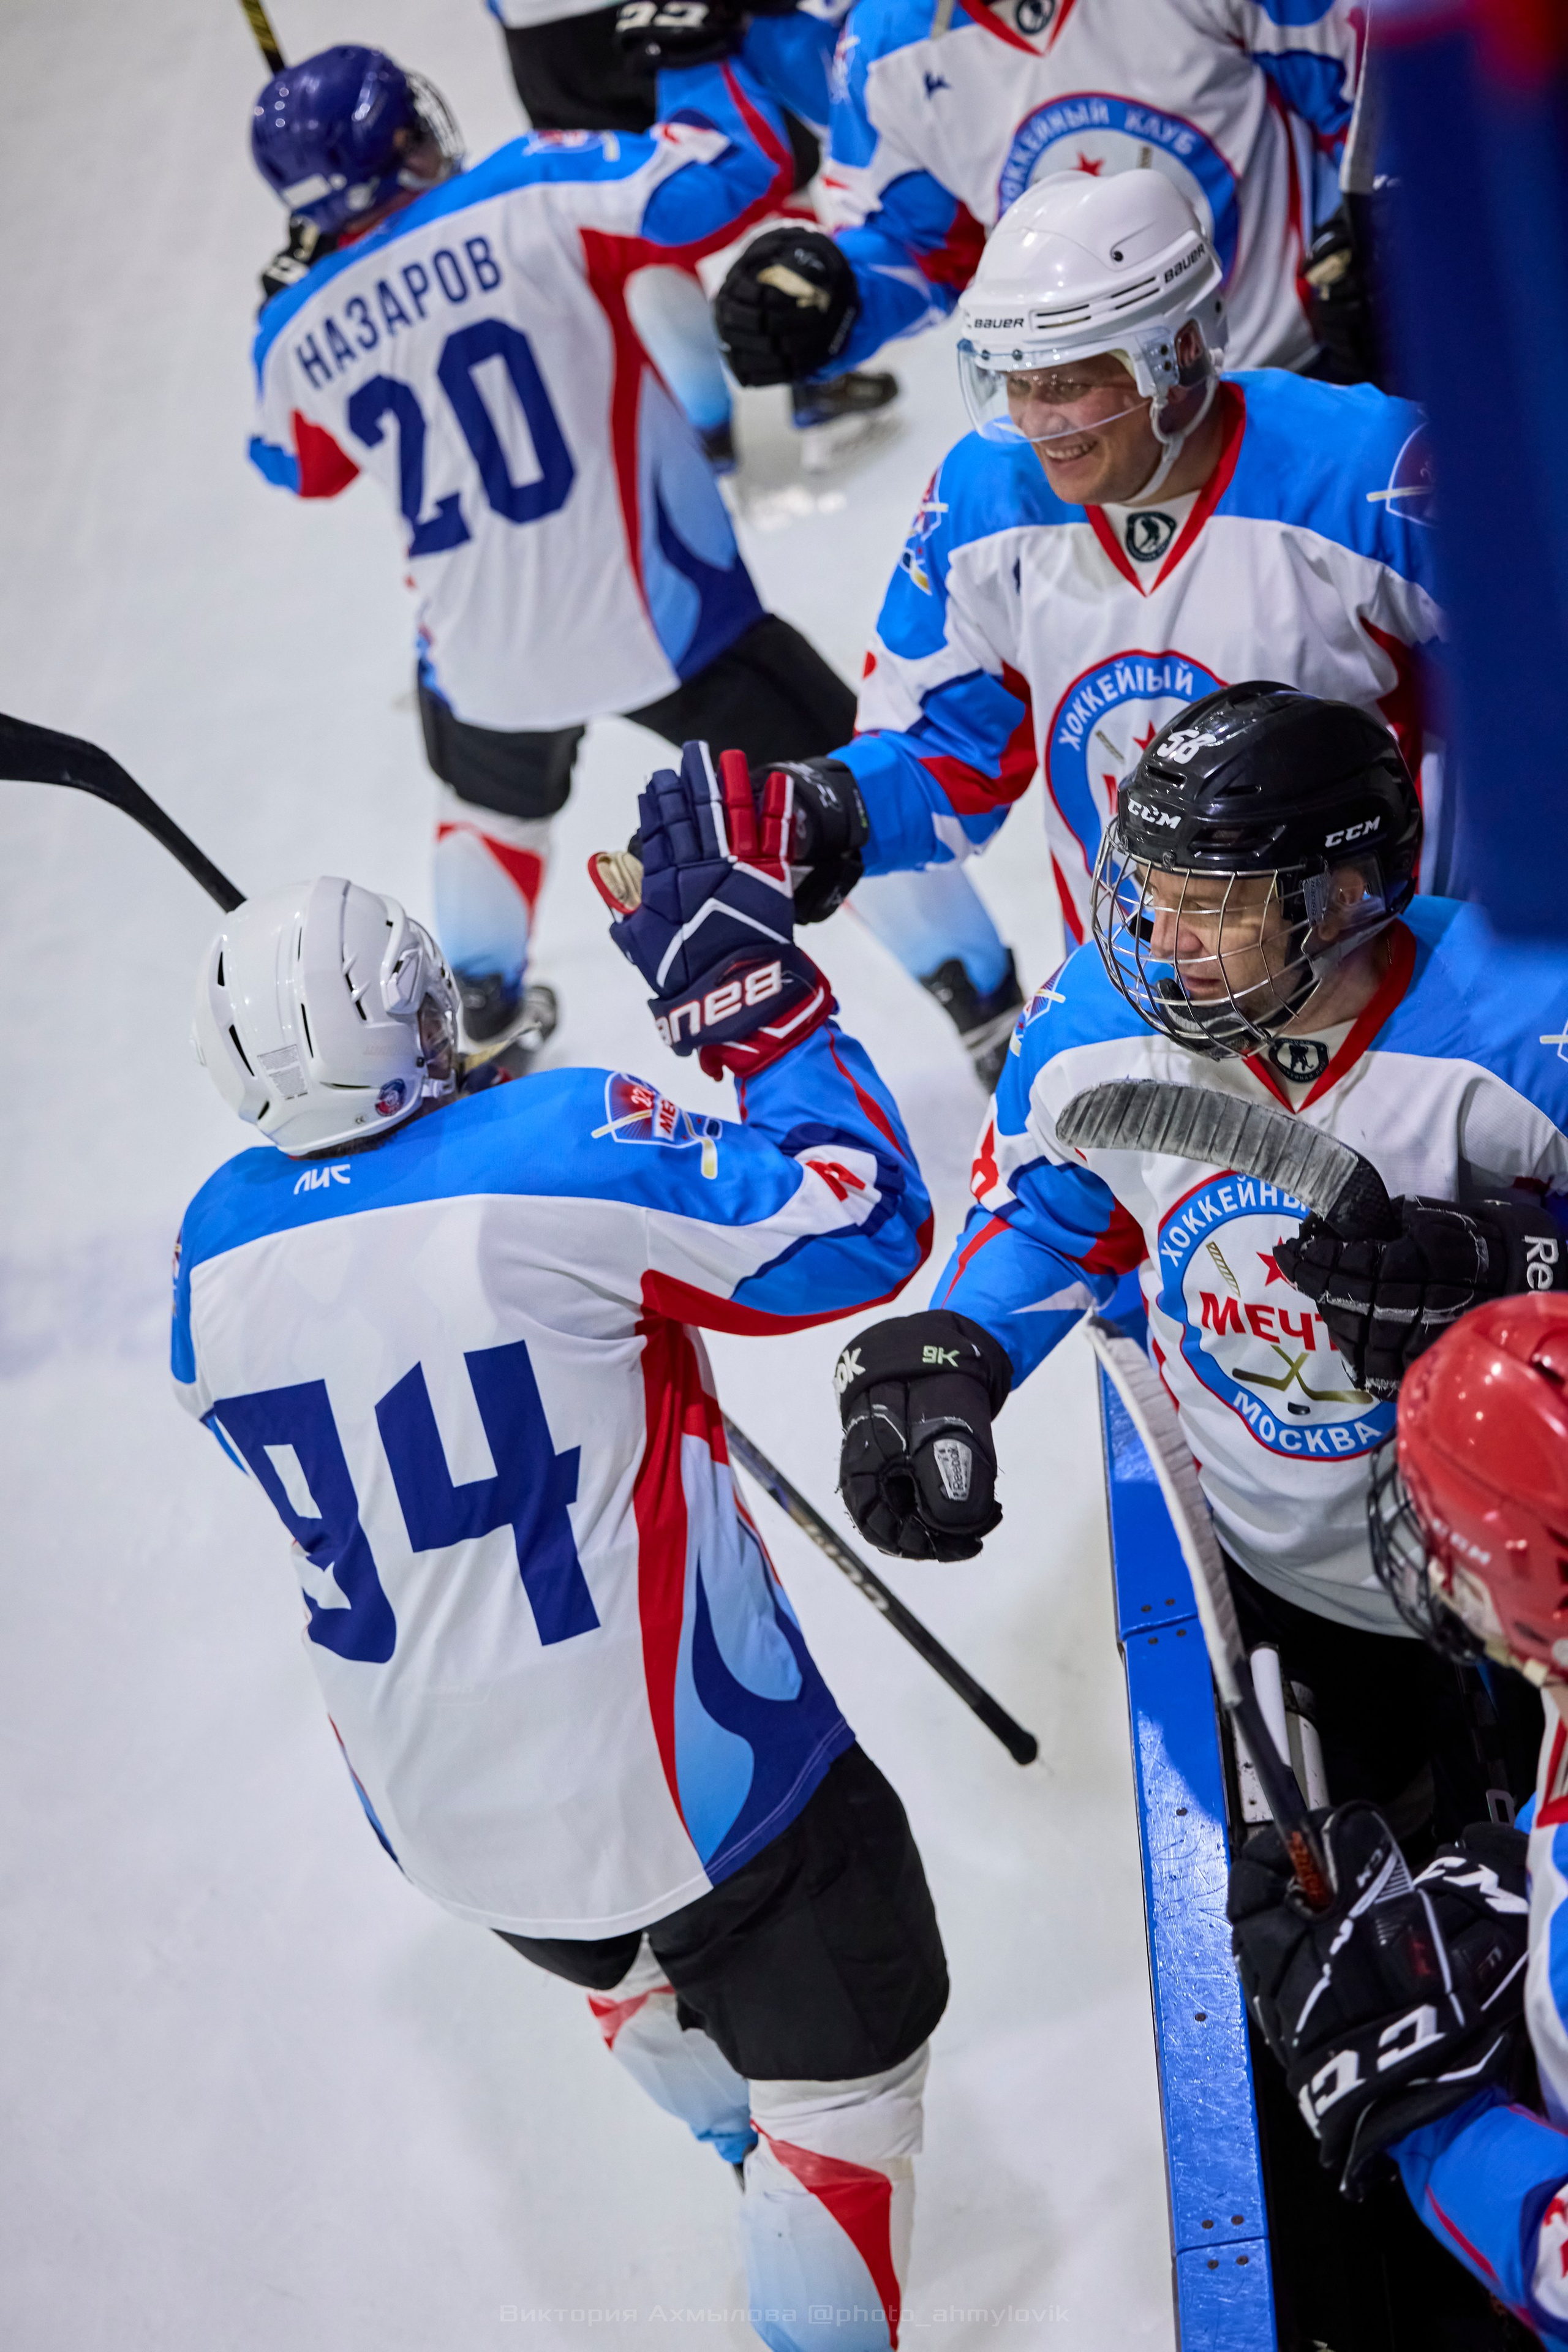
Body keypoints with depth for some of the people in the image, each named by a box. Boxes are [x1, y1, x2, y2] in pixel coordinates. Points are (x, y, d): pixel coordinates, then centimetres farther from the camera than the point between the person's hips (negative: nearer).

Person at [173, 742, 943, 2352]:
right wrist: (759, 996, -13)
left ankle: (756, 2154, 61)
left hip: (438, 1804, 7)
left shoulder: (220, 1247, -7)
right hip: (681, 1770, -7)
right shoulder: (559, 1152, -25)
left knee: (638, 1974, 36)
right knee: (842, 2068, 16)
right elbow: (857, 1222, -21)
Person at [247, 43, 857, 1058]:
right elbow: (732, 175, -19)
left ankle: (486, 1010, 47)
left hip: (483, 650, 4)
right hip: (655, 606, -4)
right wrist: (697, 59, -2)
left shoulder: (296, 334, 0)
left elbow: (300, 469, 20)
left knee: (494, 803, 35)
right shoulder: (529, 196, -15)